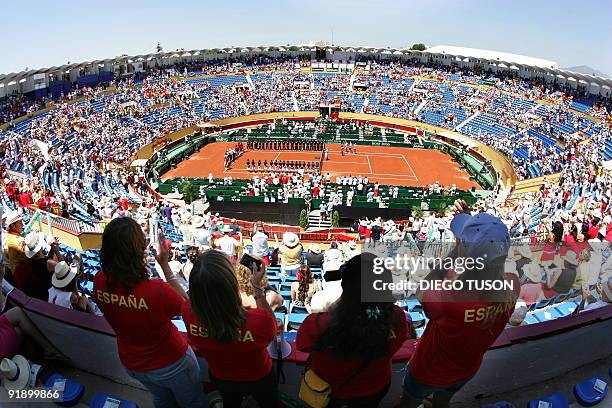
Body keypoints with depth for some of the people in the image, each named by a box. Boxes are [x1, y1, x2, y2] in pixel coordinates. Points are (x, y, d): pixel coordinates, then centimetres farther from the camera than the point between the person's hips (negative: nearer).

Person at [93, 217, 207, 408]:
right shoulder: (157, 290, -41)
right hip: (170, 363, -5)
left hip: (132, 364, 5)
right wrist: (165, 264, -21)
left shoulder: (99, 282, -24)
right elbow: (185, 304, -18)